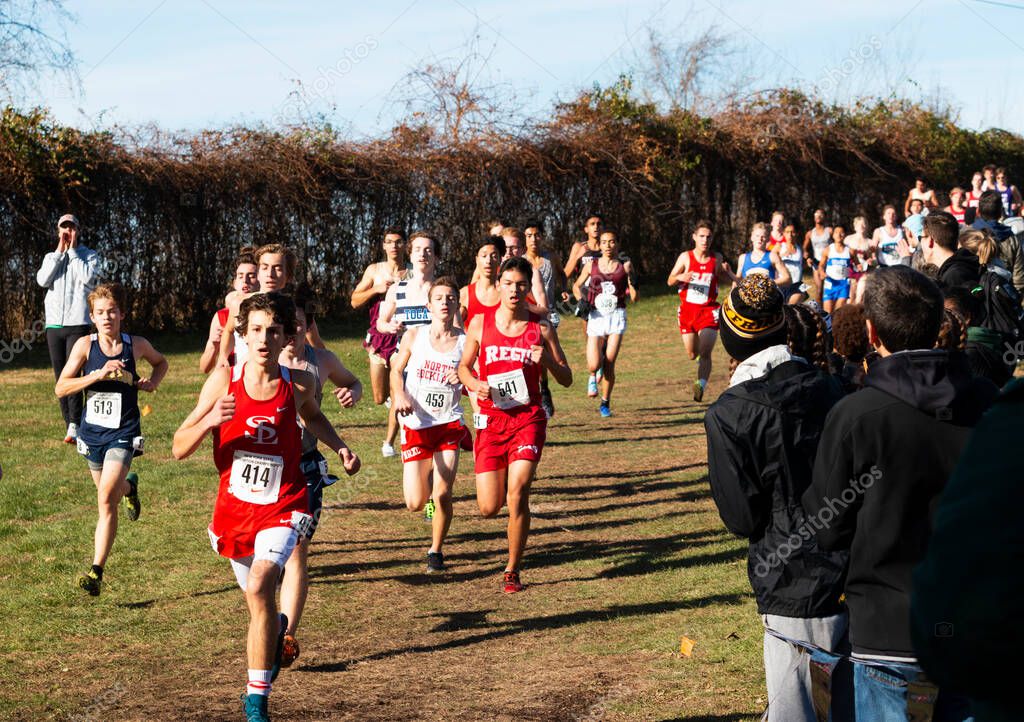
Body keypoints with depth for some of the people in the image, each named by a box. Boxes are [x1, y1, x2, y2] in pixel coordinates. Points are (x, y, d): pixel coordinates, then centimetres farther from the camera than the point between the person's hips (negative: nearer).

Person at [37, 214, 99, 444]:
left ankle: (75, 426, -22)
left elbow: (87, 277, -13)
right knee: (60, 378, 4)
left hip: (78, 324, -4)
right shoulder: (51, 257, 16)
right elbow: (42, 280, -3)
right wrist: (59, 251, -2)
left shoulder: (89, 256, 8)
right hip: (54, 325, 4)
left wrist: (72, 251, -4)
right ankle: (70, 425, 8)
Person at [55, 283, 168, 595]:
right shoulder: (85, 345, -8)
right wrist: (99, 374, -24)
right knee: (109, 495, 22)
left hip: (123, 434, -3)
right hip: (92, 432, 3)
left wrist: (153, 381, -4)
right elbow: (61, 388, -12)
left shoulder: (136, 345, -6)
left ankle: (96, 571, -16)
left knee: (106, 499, -18)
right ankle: (129, 487, 61)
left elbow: (161, 362, 17)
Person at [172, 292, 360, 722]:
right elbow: (179, 449, -8)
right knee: (259, 603, 17)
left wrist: (339, 448, 4)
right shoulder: (224, 380, -9)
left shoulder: (299, 384, -6)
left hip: (283, 507, -2)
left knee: (260, 586, -26)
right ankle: (275, 630, 56)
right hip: (235, 508, 2)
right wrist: (209, 420, -26)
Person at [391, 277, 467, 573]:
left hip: (449, 424, -1)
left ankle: (436, 550, 14)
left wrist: (463, 380, -20)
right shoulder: (414, 336, -1)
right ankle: (426, 476, 36)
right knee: (416, 503, -2)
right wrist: (399, 395, -9)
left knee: (442, 495, -10)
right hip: (416, 425, 1)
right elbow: (396, 370, 10)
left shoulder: (465, 342, -4)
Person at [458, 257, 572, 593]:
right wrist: (475, 384, -8)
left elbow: (567, 379, 4)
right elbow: (463, 367, 14)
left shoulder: (541, 328, 1)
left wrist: (548, 360, -17)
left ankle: (512, 571, 1)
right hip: (491, 419, 1)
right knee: (489, 508, -2)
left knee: (517, 494, -17)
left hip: (528, 418, -1)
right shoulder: (480, 323, 3)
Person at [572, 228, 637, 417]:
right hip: (596, 316, 1)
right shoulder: (591, 265, 6)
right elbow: (577, 285, 20)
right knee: (594, 366, -9)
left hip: (616, 316, -1)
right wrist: (580, 301, 2)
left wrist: (632, 282, -13)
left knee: (609, 365, -6)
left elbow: (633, 298, 5)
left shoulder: (625, 266, 4)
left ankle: (605, 403, 11)